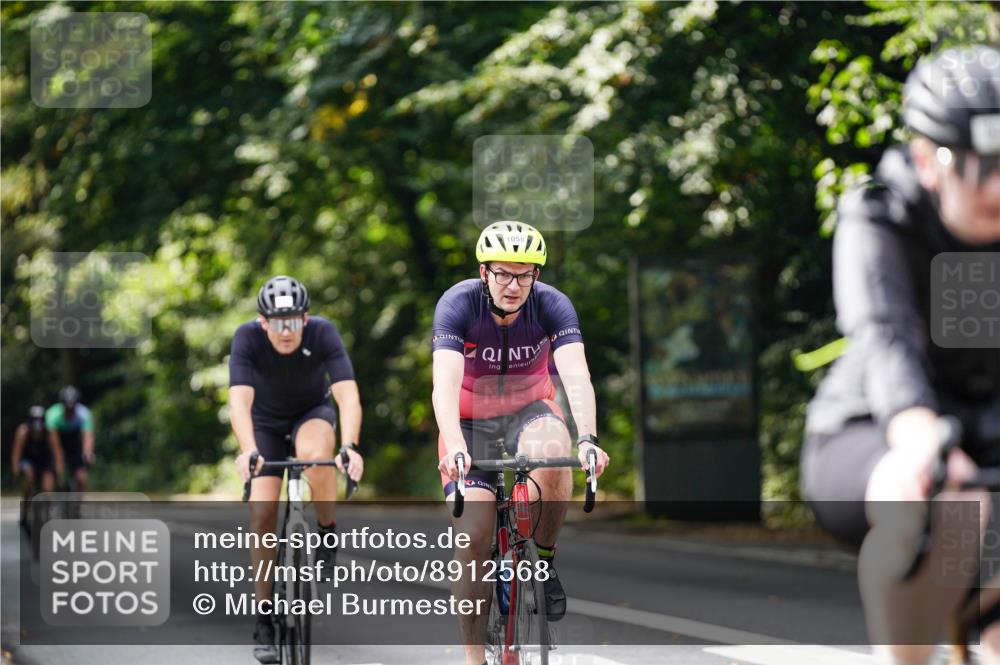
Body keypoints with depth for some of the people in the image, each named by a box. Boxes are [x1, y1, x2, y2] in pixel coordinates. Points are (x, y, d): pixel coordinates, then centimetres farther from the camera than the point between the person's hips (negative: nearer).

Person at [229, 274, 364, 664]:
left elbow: (348, 394, -37)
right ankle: (264, 623, -3)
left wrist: (350, 447, -53)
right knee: (262, 514, -13)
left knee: (315, 456, -37)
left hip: (313, 414, -1)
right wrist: (248, 452, -55)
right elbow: (239, 400, -39)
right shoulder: (248, 338, -28)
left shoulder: (323, 333, -28)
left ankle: (328, 533, -8)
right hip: (266, 423, 1)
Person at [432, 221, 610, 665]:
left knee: (553, 454, -35)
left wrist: (587, 439, -50)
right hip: (470, 422, 0)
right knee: (472, 537, -15)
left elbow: (576, 376, -32)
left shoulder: (552, 305, -20)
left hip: (530, 413, 0)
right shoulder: (457, 304, -23)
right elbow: (445, 384, -35)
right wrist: (455, 447, -52)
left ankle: (543, 562, -12)